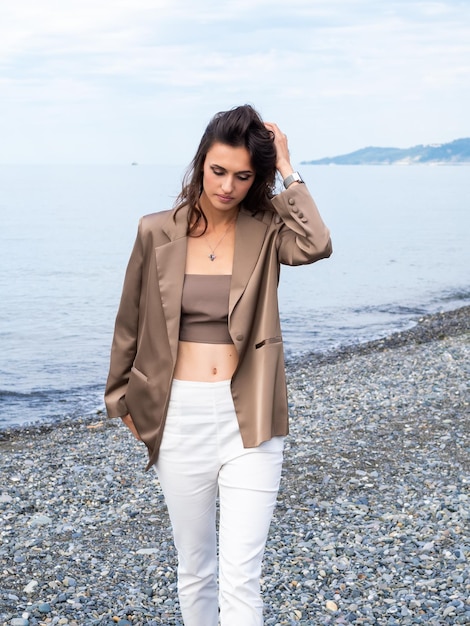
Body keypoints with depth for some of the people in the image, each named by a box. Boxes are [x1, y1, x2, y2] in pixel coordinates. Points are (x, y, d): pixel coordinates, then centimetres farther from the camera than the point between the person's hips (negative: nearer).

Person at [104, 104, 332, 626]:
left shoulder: (266, 229, -2)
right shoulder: (157, 232, 1)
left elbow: (316, 245, -24)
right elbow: (130, 323, 10)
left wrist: (288, 172, -13)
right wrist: (123, 400, 13)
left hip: (249, 419, -2)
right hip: (179, 416, 2)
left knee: (240, 580, -4)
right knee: (193, 568, 16)